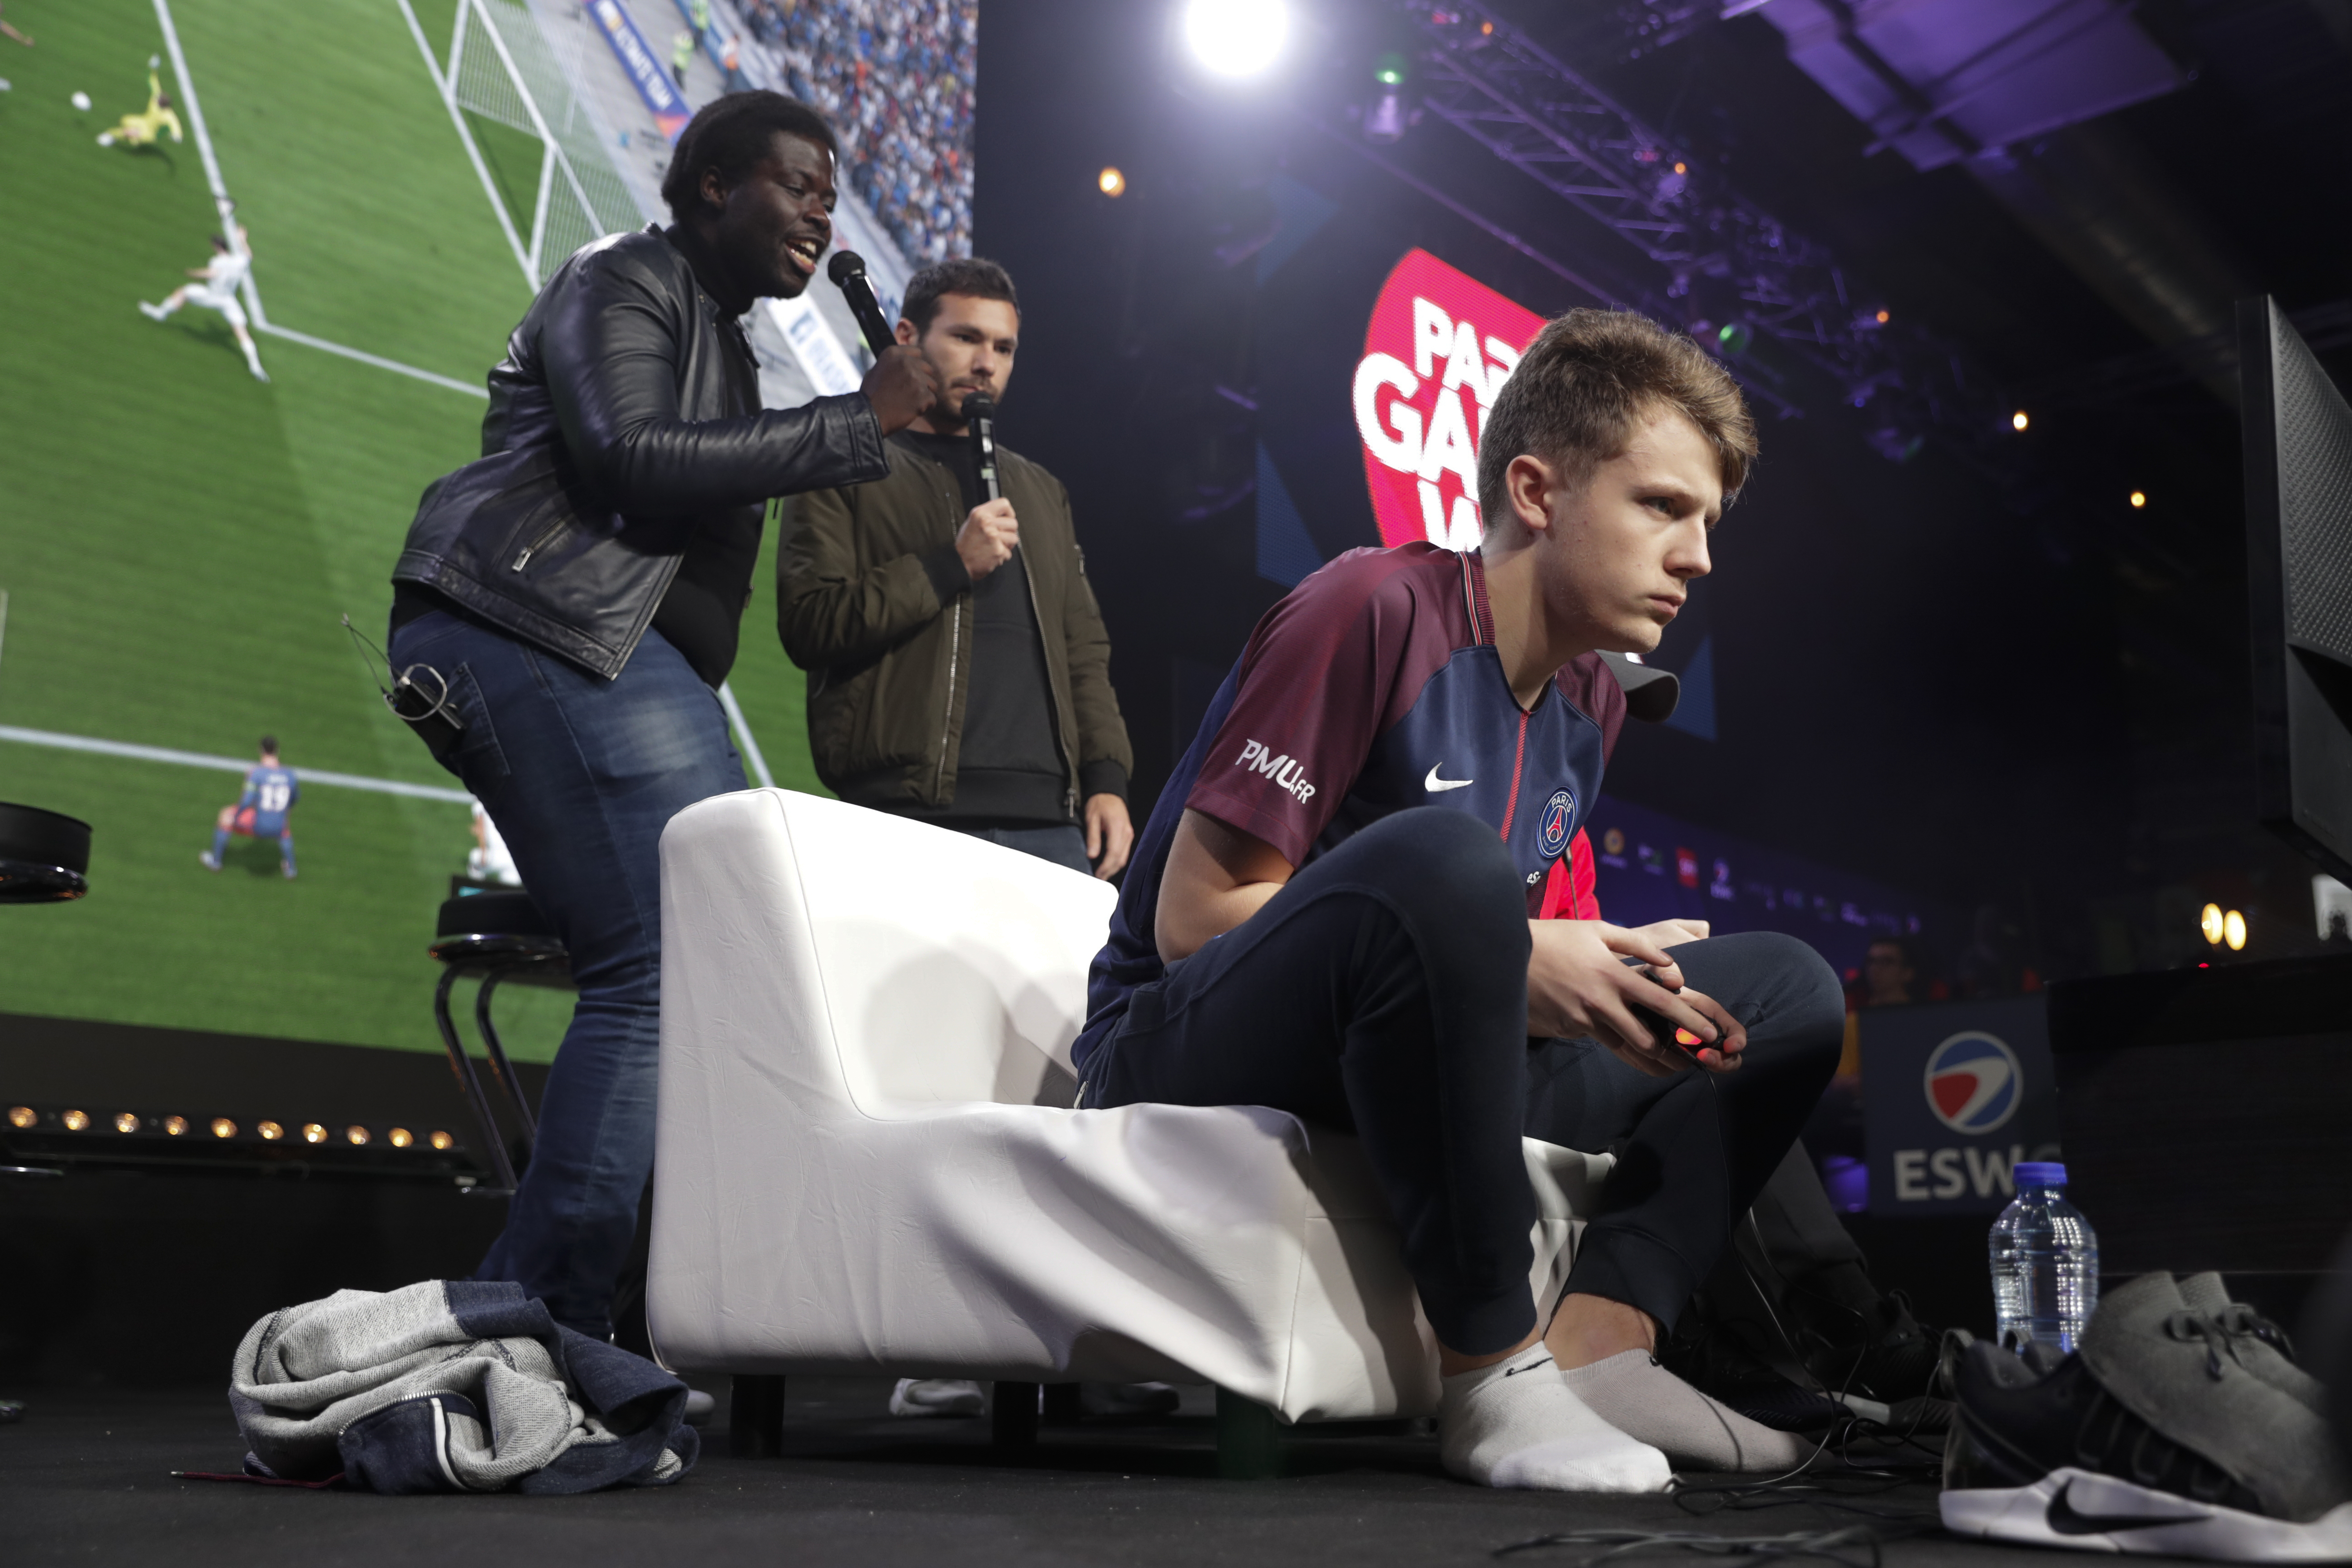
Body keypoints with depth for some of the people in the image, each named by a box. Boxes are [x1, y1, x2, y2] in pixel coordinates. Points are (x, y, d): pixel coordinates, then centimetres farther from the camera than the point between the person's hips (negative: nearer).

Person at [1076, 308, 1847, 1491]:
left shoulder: (1590, 703, 8)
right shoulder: (1377, 608, -16)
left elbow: (1509, 946, 12)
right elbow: (1192, 916, -19)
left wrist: (1610, 980, -11)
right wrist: (1519, 967, -23)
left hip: (1399, 1066, 8)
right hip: (1181, 1052, -8)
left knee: (1788, 989, 4)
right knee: (1437, 853, -37)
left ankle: (1596, 1349, -15)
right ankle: (1494, 1379, -26)